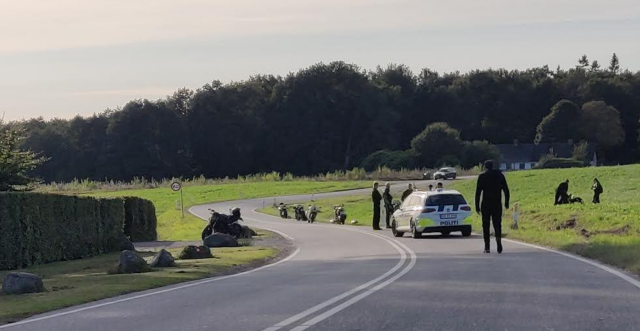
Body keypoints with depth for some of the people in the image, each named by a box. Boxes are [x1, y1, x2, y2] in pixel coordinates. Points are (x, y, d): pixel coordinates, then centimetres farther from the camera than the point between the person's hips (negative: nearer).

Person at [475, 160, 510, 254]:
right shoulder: (500, 175, 6)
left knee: (486, 226, 7)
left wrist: (477, 206, -2)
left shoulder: (482, 176, 0)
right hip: (497, 205, 2)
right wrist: (506, 203, 12)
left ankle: (487, 247, 4)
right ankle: (498, 238, -23)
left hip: (486, 205, -1)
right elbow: (506, 190, 5)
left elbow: (478, 192, -4)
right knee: (497, 224, 7)